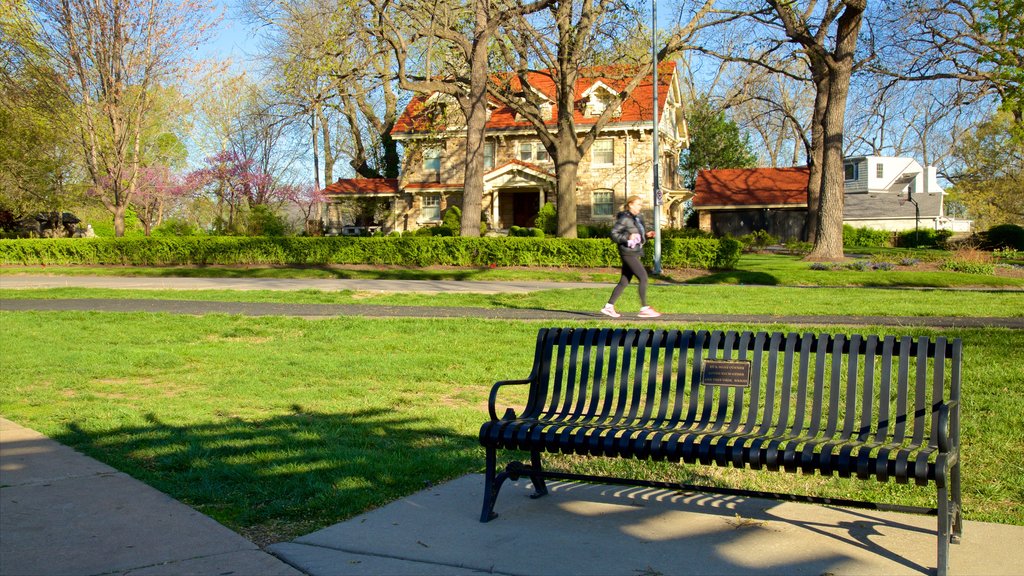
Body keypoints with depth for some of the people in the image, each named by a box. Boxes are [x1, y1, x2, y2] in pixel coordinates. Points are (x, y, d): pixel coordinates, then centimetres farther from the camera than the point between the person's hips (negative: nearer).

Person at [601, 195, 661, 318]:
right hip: (628, 253, -9)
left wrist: (647, 234, 5)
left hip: (635, 253, 9)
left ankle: (608, 307, 15)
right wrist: (627, 238, -24)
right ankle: (644, 309, -8)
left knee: (624, 281, 10)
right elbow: (613, 234, -13)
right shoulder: (624, 219, -11)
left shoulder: (639, 218, 15)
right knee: (643, 277, -12)